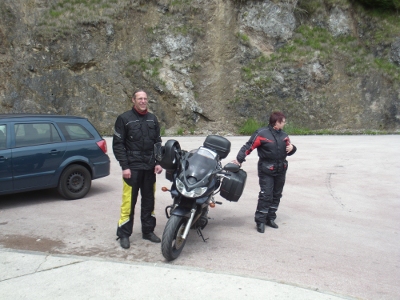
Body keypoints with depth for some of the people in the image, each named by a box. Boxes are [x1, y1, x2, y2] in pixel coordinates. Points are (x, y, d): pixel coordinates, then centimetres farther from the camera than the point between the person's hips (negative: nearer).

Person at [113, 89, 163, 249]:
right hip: (132, 168, -5)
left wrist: (158, 162, 5)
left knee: (149, 200, 11)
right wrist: (124, 166, -12)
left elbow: (158, 142, 16)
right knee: (129, 201, -4)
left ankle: (148, 230, 24)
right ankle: (124, 234, 9)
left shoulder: (152, 119, 12)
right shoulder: (124, 119, -2)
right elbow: (118, 144, -5)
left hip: (150, 167, 5)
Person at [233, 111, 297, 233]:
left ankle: (270, 218, 25)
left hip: (281, 170, 7)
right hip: (266, 170, -7)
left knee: (276, 195, 13)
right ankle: (260, 221, 0)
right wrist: (239, 159, -26)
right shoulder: (262, 133, -12)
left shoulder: (283, 135, 9)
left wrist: (291, 148, -4)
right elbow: (248, 146, -17)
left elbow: (289, 150, 19)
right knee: (266, 195, -9)